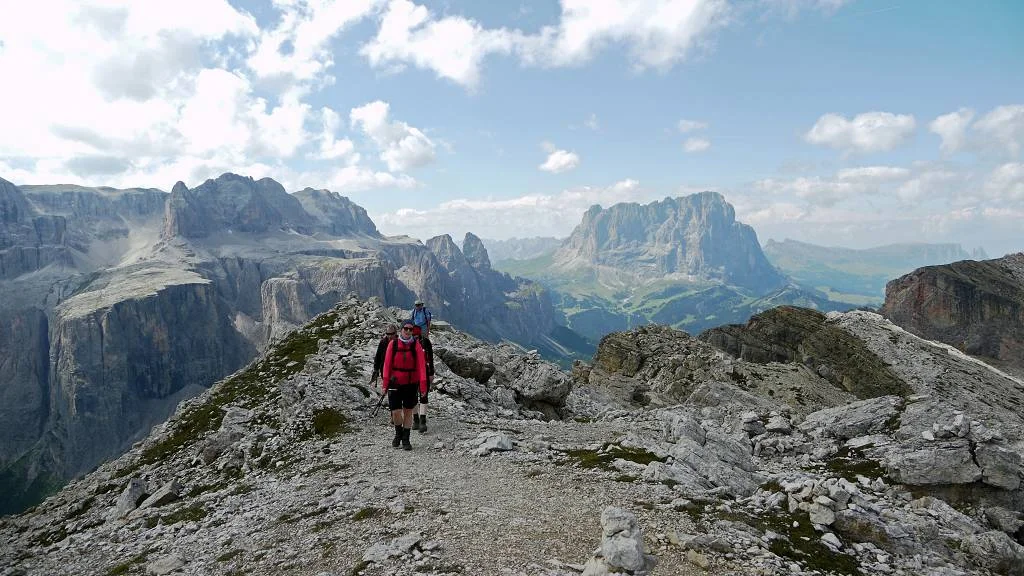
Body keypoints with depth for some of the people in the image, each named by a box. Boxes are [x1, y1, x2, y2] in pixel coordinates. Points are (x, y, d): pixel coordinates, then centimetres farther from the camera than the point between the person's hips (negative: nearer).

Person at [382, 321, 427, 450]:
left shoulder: (416, 345, -4)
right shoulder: (393, 344, -3)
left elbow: (421, 365, -8)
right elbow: (387, 364, -1)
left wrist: (423, 385, -15)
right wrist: (385, 383, -4)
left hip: (411, 383, 0)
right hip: (395, 383, 0)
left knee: (408, 411, 9)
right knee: (396, 412, -2)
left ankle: (406, 439, 23)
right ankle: (398, 433, 27)